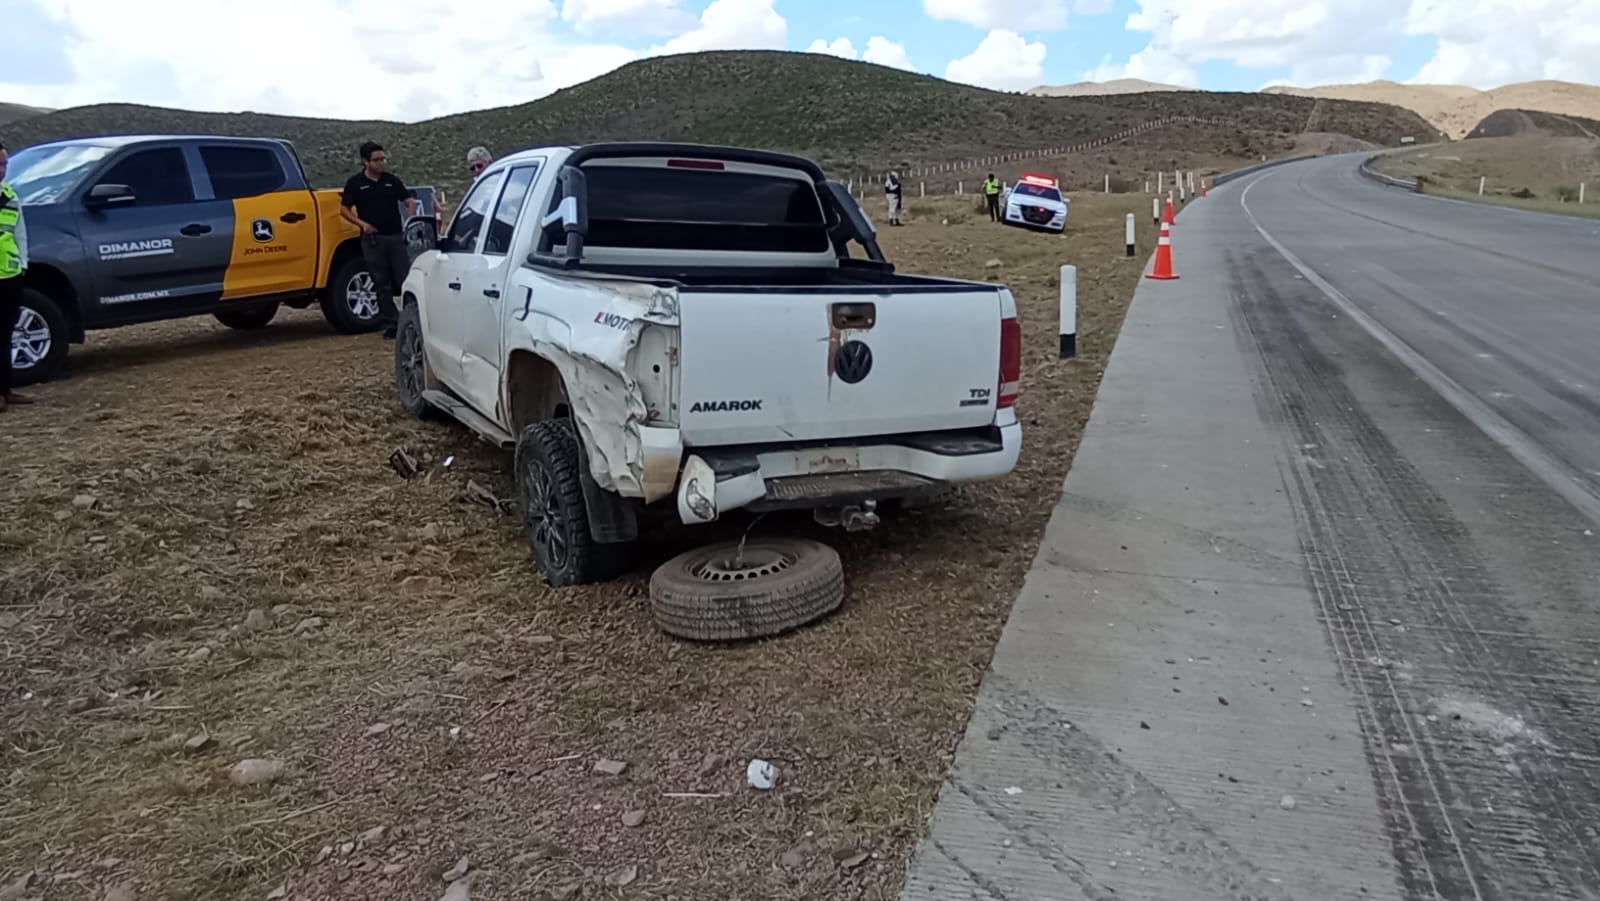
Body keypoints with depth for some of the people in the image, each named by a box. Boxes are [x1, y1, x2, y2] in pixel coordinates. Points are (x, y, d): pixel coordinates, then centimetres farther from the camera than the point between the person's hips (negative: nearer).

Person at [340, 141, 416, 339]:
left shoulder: (391, 180, 9)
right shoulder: (355, 183, 3)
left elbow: (410, 201, 12)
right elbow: (344, 209, 7)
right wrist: (362, 223, -8)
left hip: (396, 236, 2)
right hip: (373, 238, -1)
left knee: (405, 279, -1)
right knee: (382, 284, 2)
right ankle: (389, 323, 7)